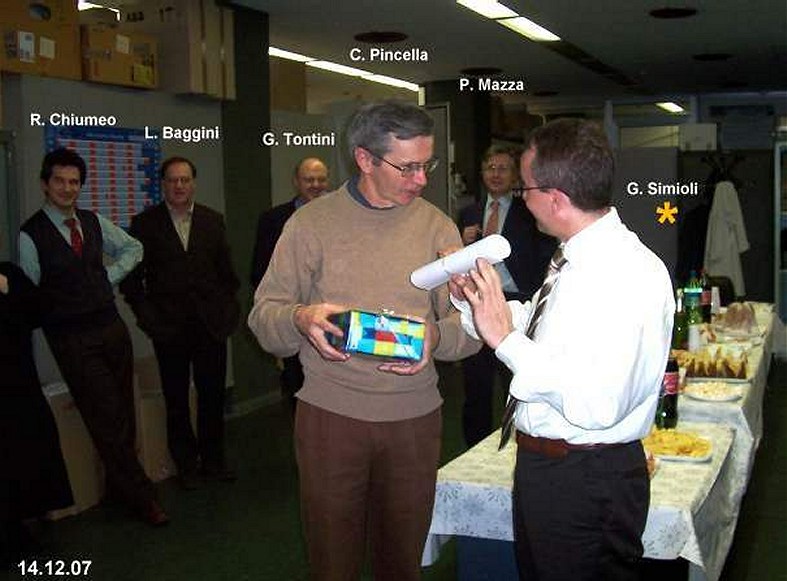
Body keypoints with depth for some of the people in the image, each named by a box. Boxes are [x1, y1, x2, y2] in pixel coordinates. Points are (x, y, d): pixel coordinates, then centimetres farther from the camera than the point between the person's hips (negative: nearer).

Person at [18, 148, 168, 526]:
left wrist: (112, 274, 10)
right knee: (107, 420, -3)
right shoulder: (31, 235, -7)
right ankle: (141, 497, 8)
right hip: (72, 340, -5)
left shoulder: (93, 222, 9)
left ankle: (120, 485, 24)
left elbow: (133, 248, 23)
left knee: (123, 414, 8)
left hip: (112, 327, 5)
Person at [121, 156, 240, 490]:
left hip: (210, 323, 2)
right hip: (169, 326, -2)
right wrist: (145, 313, -5)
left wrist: (228, 306, 3)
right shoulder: (145, 223, 0)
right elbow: (131, 275, 2)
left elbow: (225, 270, 11)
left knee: (213, 394, 8)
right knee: (176, 400, 8)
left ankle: (213, 460, 23)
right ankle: (186, 465, 21)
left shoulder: (213, 221, 8)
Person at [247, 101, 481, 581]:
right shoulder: (312, 223, -1)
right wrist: (299, 319, -23)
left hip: (415, 417, 2)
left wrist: (437, 335, -20)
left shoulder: (438, 227, 4)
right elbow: (264, 317, -1)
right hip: (329, 415, -1)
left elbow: (468, 326, 2)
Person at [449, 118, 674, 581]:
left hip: (589, 481, -9)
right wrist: (472, 300, 0)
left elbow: (596, 407, -33)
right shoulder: (573, 260, 3)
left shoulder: (631, 274, -26)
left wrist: (506, 337, -28)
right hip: (539, 462, 9)